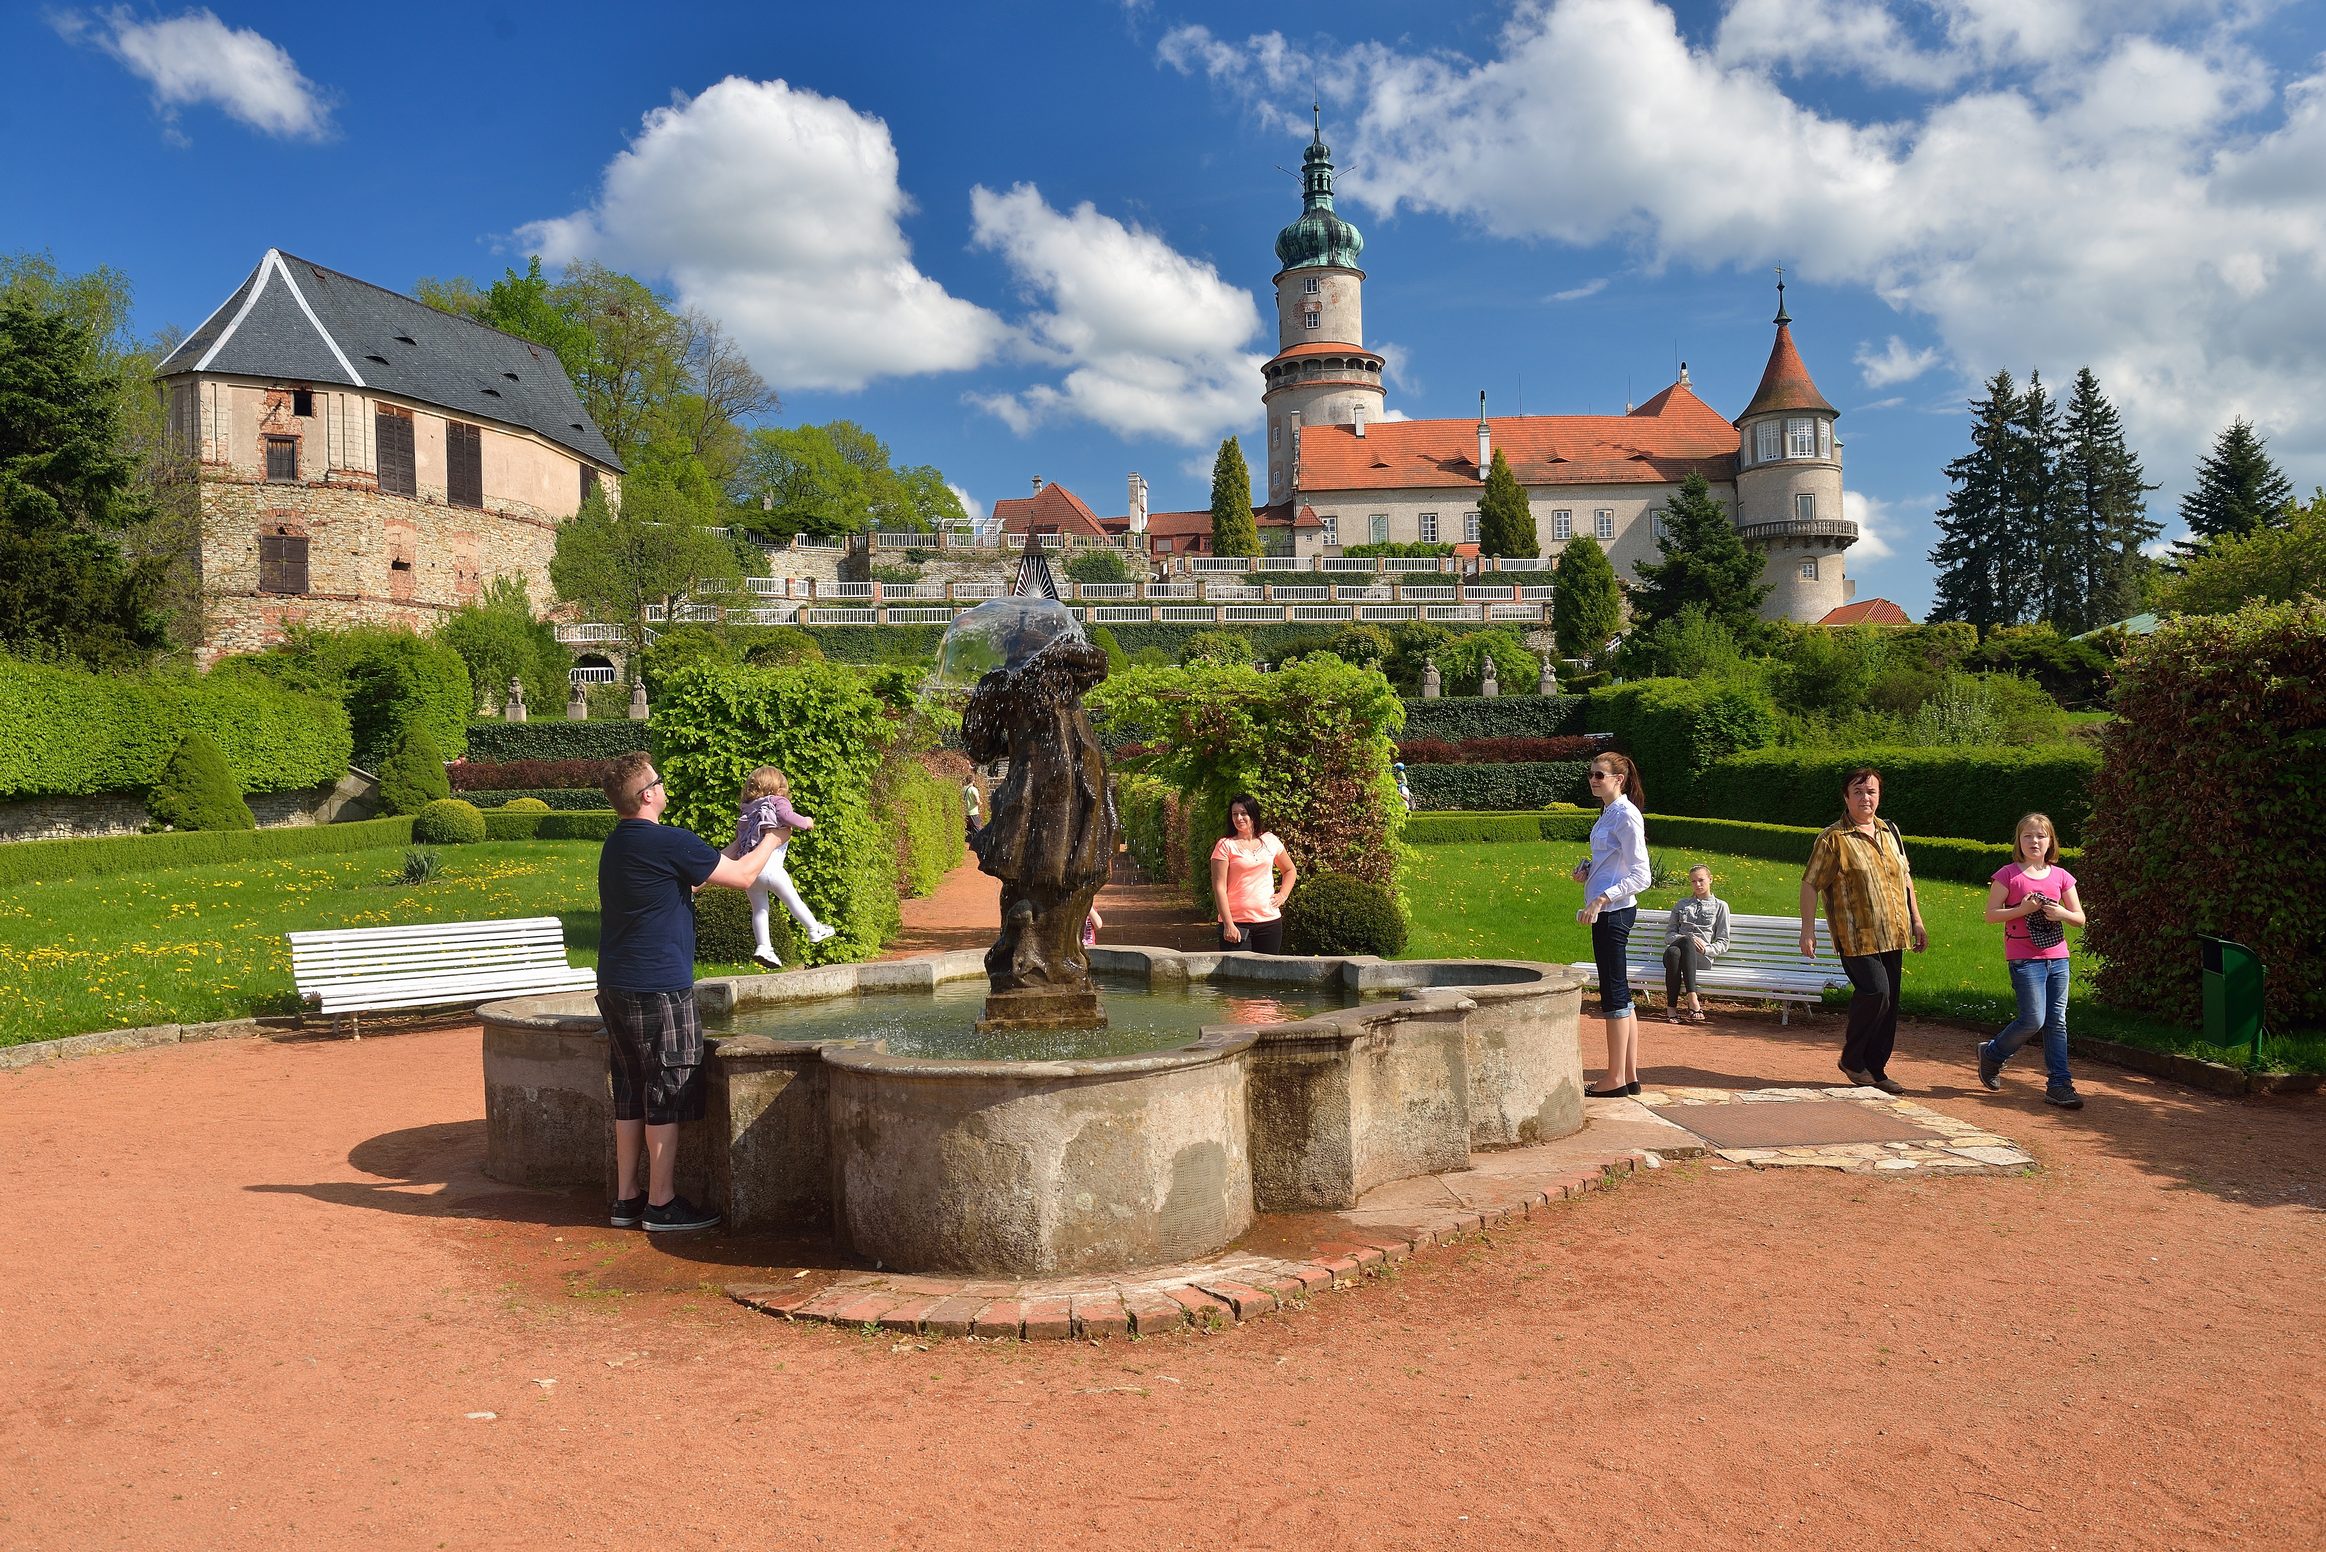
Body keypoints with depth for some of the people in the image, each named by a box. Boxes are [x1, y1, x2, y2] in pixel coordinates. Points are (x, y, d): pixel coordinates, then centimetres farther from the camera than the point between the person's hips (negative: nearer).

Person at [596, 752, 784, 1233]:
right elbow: (742, 875, -9)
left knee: (632, 1094, 14)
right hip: (659, 988, -9)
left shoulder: (616, 845, 13)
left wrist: (738, 849, 26)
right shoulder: (669, 842, -16)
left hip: (615, 986, 9)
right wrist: (771, 841, 9)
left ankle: (626, 1198, 19)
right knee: (667, 1097, 0)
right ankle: (662, 1205, 5)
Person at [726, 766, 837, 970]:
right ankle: (815, 930, 22)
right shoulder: (779, 802, 3)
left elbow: (738, 841, 20)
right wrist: (805, 822, -3)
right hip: (770, 867, -5)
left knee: (759, 909, 12)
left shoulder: (746, 812, 21)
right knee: (793, 900, 9)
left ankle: (762, 947, 7)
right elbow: (786, 816, -16)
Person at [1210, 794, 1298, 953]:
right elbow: (1219, 887, -8)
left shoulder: (1270, 840, 9)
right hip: (1236, 923, -4)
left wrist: (1283, 895, 8)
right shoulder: (1225, 845, -4)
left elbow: (1290, 871, 24)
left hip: (1270, 920, 4)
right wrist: (1228, 924, -14)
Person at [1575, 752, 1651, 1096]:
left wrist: (1601, 898, -24)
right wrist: (1588, 871, 7)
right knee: (1619, 994, 12)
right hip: (1607, 912, 10)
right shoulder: (1608, 813, 15)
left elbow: (1640, 876, -17)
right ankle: (1630, 1075, 17)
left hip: (1614, 912, -10)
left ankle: (1616, 1078, 2)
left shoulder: (1626, 816, -13)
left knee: (1614, 994, -4)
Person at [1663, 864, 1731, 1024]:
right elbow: (1669, 934, 18)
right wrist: (1688, 939, -3)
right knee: (1673, 952, -39)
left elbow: (1723, 943, 12)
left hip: (1701, 958, -2)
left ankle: (1672, 1007, -47)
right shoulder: (1681, 905, 28)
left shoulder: (1720, 906, 19)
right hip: (1674, 952, 2)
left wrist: (1706, 949, -9)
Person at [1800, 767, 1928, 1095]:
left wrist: (1916, 920, 18)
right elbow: (1810, 884, -7)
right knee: (1875, 990, -19)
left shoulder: (1890, 831, 12)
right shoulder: (1832, 839, -8)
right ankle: (1852, 1058, 2)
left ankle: (1876, 1069, 19)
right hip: (1857, 937, -7)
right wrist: (1808, 930, -12)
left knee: (1888, 1003, 8)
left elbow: (1905, 878, 21)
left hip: (1892, 935, 7)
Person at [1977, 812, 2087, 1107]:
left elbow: (2080, 918, 11)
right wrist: (2022, 909, -18)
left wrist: (2061, 913, -10)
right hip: (2025, 958, -4)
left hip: (2057, 956, 4)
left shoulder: (2061, 876, 8)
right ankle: (1992, 1054, 16)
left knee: (2057, 1022, 4)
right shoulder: (2008, 874, -3)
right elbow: (1991, 914, -4)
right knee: (2034, 1019, -9)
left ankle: (2059, 1085, 8)